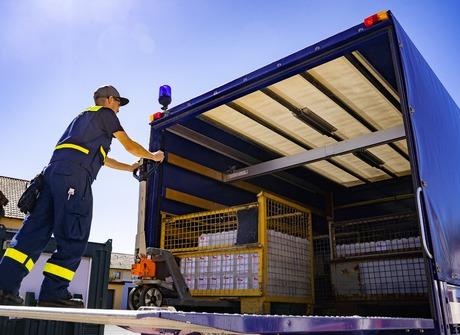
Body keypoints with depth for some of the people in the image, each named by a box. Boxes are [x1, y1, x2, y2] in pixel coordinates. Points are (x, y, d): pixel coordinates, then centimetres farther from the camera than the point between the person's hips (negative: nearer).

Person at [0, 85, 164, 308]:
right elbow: (129, 146, 13)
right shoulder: (105, 113, 12)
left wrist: (131, 168, 47)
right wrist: (153, 156, 29)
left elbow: (102, 159, 41)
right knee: (74, 237, -8)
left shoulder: (85, 117, 37)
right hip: (74, 174, -9)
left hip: (54, 169, 9)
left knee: (37, 230, 0)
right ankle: (54, 293, -10)